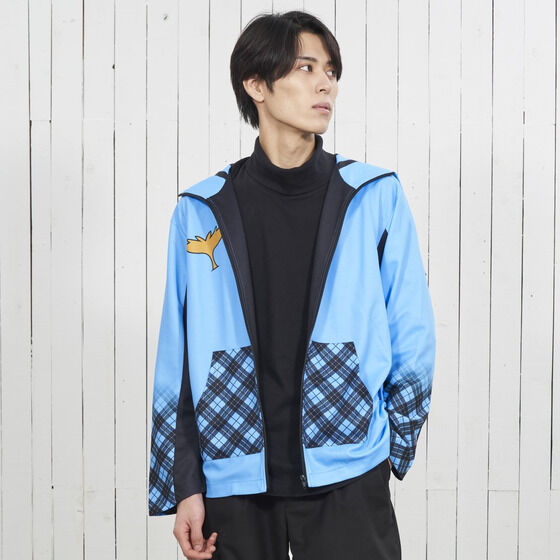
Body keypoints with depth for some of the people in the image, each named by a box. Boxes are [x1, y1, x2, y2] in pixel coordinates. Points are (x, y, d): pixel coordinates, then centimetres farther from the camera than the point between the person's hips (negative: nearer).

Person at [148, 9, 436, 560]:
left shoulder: (374, 196, 0)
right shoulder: (201, 212, 1)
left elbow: (411, 335, 4)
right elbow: (178, 359, 3)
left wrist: (393, 444, 4)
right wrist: (185, 485, 1)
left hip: (348, 481, -1)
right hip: (234, 481, 1)